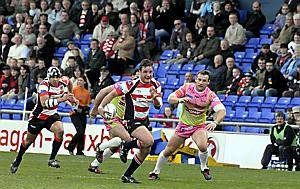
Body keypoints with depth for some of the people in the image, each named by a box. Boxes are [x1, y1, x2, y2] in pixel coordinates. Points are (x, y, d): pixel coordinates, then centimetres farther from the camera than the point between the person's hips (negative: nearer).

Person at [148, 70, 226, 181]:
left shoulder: (210, 95, -17)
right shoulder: (187, 87, -11)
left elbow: (222, 111, -27)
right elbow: (170, 99, -11)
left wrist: (215, 123, -46)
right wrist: (180, 100, -34)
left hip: (199, 126, -2)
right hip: (184, 124, 2)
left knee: (203, 146, -30)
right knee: (168, 151, 5)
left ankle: (204, 168, 0)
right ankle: (156, 171, 28)